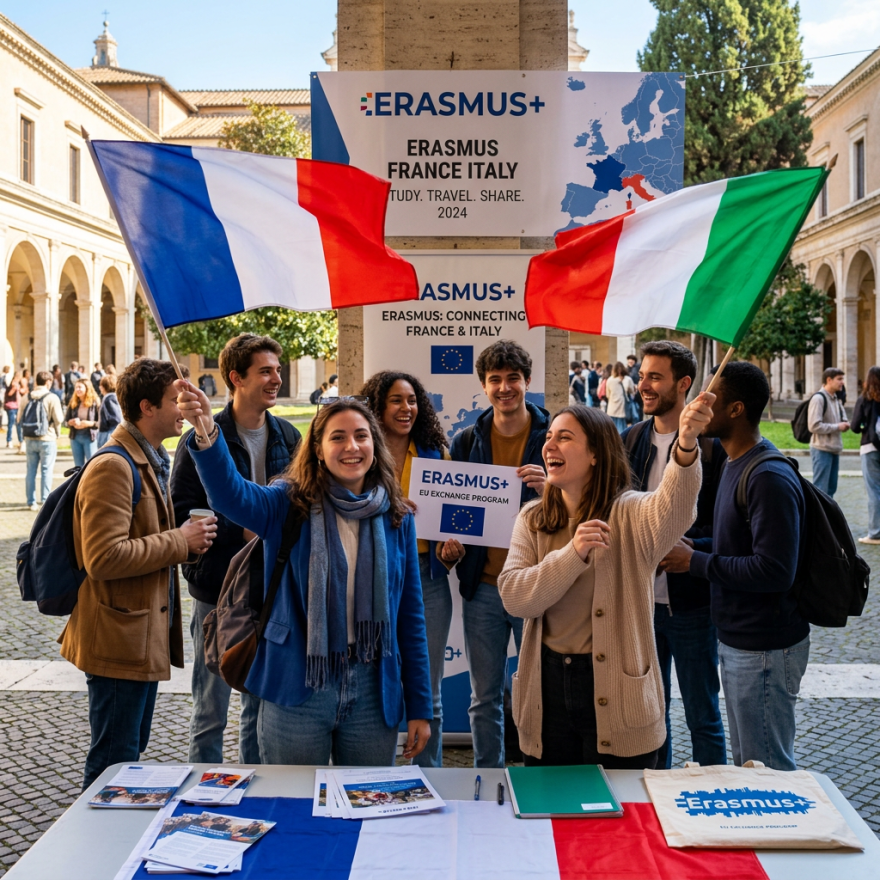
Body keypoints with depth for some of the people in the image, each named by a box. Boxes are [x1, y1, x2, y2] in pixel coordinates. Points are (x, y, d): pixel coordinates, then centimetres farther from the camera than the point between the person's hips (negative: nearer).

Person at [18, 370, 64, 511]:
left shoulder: (26, 398, 3)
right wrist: (57, 434, 6)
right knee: (46, 470, 2)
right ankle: (45, 501, 2)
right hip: (47, 439, -4)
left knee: (31, 470, 10)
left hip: (30, 439, 4)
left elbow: (19, 418, 5)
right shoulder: (52, 398, -10)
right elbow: (58, 419, -14)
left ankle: (31, 501, 13)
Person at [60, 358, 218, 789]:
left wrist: (186, 538, 8)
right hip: (120, 640, -10)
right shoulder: (112, 467, -19)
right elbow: (104, 559, -26)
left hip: (146, 636, 10)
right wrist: (179, 542, -19)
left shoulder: (151, 461, 15)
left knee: (131, 753, 20)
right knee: (112, 765, 1)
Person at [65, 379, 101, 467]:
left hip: (90, 437, -5)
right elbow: (66, 420, 10)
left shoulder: (95, 403, -7)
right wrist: (71, 422, -12)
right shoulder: (73, 403, 7)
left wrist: (88, 423, -23)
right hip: (75, 437, 5)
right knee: (78, 467, 12)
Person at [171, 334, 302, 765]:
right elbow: (182, 513, -12)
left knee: (263, 704, 16)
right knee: (210, 712, 6)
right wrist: (242, 531, -19)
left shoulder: (288, 437, 6)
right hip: (219, 588, -5)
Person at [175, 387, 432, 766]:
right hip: (296, 692, -2)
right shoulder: (290, 505, -5)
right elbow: (231, 494, -26)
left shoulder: (396, 518, 3)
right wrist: (205, 433, -46)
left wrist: (420, 708, 6)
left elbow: (410, 614, 6)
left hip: (373, 693, 2)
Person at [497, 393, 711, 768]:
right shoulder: (531, 520, 5)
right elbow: (513, 597, -7)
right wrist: (572, 554, -22)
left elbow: (674, 505, -31)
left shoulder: (630, 514, -8)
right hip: (548, 689, 4)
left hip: (618, 693, -4)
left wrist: (686, 443, -51)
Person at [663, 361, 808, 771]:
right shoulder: (735, 464, 11)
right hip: (736, 641, 10)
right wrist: (695, 552, 2)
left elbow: (774, 570, -28)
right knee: (744, 759, 21)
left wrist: (695, 561, -19)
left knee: (768, 770, 2)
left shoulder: (769, 478, -22)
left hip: (764, 650, -10)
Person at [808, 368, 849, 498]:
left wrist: (845, 424, 3)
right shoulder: (818, 398, -13)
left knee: (831, 488, 13)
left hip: (834, 449, 9)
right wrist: (837, 427, -14)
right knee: (820, 490, -8)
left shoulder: (836, 399, 14)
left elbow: (842, 417, 27)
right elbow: (814, 426, -20)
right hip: (822, 449, -9)